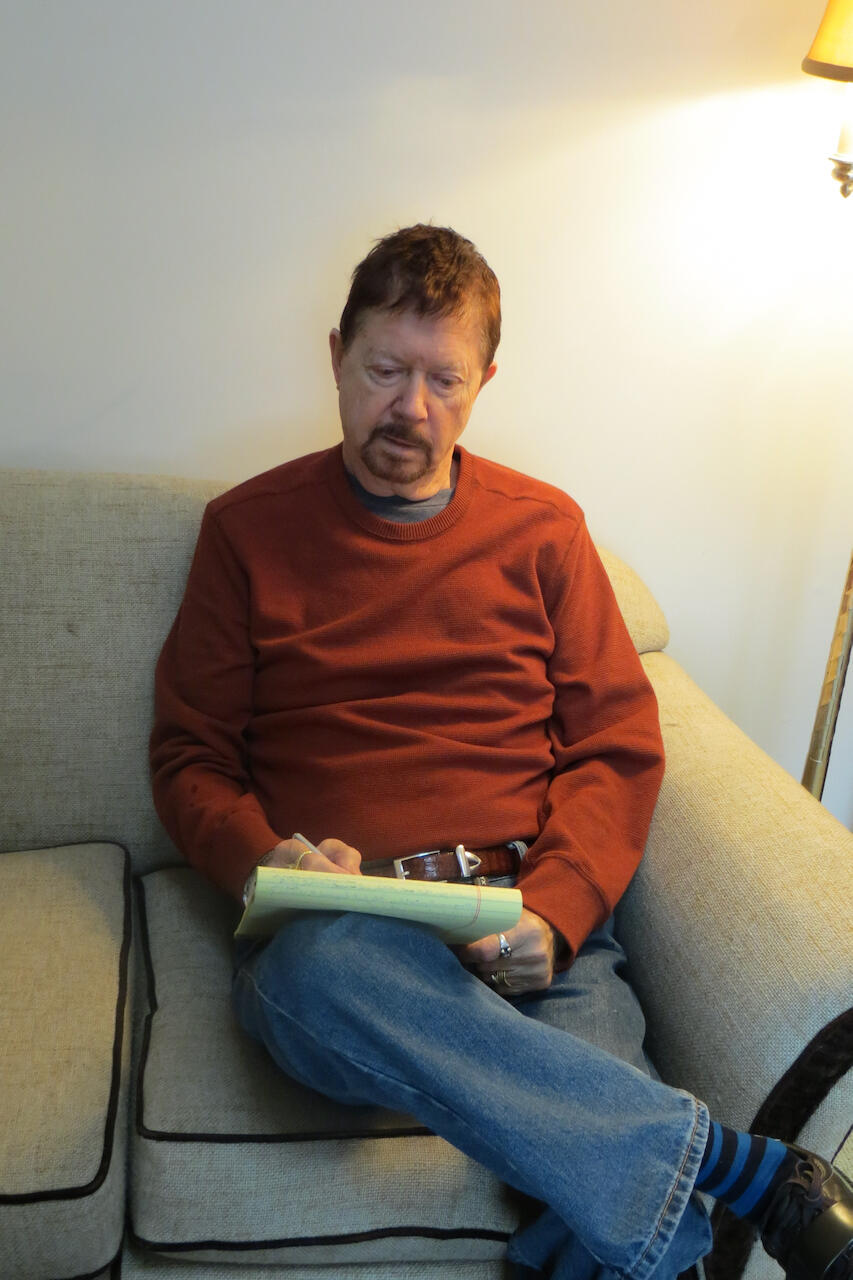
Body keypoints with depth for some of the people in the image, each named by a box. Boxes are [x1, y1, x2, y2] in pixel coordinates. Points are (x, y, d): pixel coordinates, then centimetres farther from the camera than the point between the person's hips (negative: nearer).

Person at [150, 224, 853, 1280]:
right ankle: (752, 1170, -28)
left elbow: (619, 747, 10)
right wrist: (267, 856, -10)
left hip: (530, 926, 0)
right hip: (334, 925, 1)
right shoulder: (249, 528, 13)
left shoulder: (543, 527, 15)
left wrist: (554, 910, -8)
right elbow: (189, 757, 13)